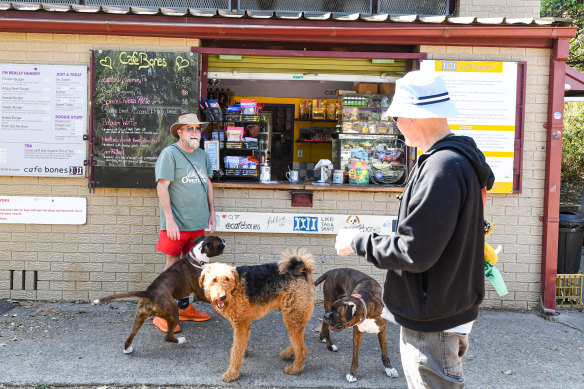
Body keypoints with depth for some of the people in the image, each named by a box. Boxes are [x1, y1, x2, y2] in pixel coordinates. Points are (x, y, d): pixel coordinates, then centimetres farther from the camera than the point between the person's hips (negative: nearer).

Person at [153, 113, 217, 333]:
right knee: (172, 266, -1)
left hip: (198, 223, 7)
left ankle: (184, 308, 28)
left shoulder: (202, 155, 13)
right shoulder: (170, 153, -8)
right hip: (177, 224, -6)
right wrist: (170, 220, -16)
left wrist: (212, 213, 15)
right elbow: (162, 187, -12)